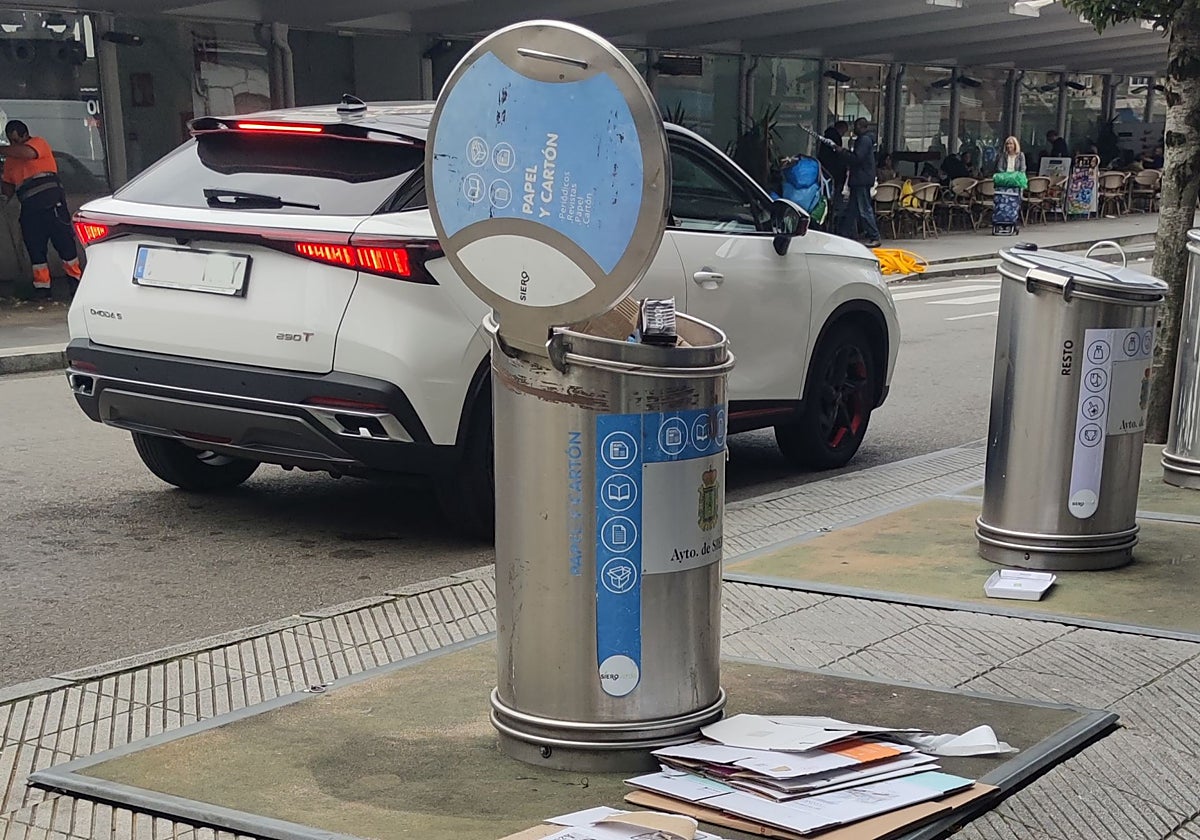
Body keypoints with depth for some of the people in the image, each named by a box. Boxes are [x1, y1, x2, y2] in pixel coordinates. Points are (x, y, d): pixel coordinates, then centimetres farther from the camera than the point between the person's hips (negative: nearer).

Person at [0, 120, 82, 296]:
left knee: (64, 241, -5)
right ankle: (42, 287, 8)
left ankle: (76, 280, 5)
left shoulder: (38, 143, 4)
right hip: (29, 208, 6)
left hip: (51, 203, -6)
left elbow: (27, 152, -21)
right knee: (35, 248, 4)